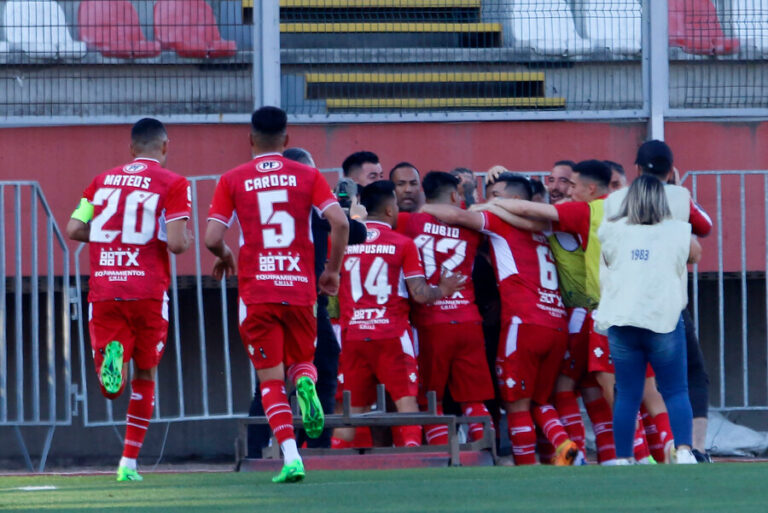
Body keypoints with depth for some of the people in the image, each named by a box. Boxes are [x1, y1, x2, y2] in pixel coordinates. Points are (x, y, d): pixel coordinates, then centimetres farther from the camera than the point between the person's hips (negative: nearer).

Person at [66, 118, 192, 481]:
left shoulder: (103, 180, 12)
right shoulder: (173, 184, -1)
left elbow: (73, 230, 6)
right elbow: (176, 243, -12)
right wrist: (187, 240, 11)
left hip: (103, 290, 2)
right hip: (148, 291, -2)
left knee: (112, 390, 3)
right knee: (145, 376, 16)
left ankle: (111, 357, -31)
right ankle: (129, 462, 14)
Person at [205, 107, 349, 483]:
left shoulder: (233, 181, 3)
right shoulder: (307, 176, 5)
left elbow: (212, 239, -4)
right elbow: (339, 222, -7)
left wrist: (226, 256, 19)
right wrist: (333, 270, 7)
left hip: (256, 292, -1)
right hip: (300, 289, 1)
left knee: (271, 378, 4)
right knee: (301, 361, 20)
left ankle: (291, 458, -11)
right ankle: (306, 384, -17)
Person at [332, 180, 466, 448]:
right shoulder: (403, 244, -1)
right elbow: (420, 294, -5)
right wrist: (442, 290, 13)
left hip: (352, 335, 3)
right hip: (392, 334, -3)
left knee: (351, 408, 8)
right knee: (406, 401, -1)